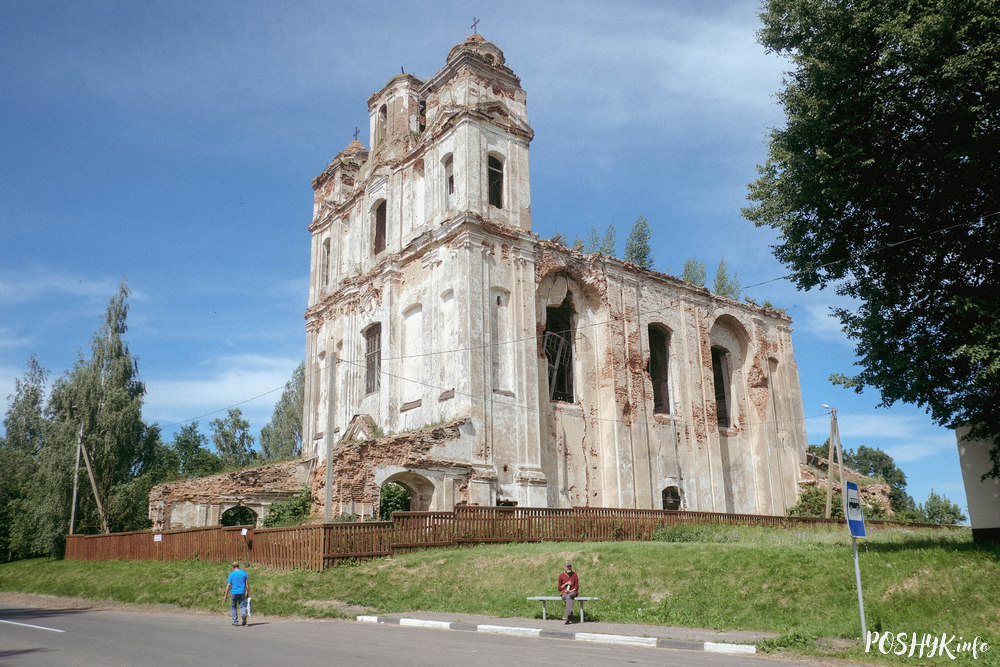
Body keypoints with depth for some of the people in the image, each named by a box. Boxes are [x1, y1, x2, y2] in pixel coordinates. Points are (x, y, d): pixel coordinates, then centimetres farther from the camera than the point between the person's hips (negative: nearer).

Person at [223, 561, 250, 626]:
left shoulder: (231, 574, -4)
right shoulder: (244, 573, 3)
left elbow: (228, 585, -8)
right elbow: (247, 584, 2)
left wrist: (226, 595, -2)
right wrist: (248, 593, 8)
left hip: (234, 592, -2)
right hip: (242, 593, 2)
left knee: (233, 607, 13)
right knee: (242, 606, 6)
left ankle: (235, 621, 12)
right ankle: (244, 614, -24)